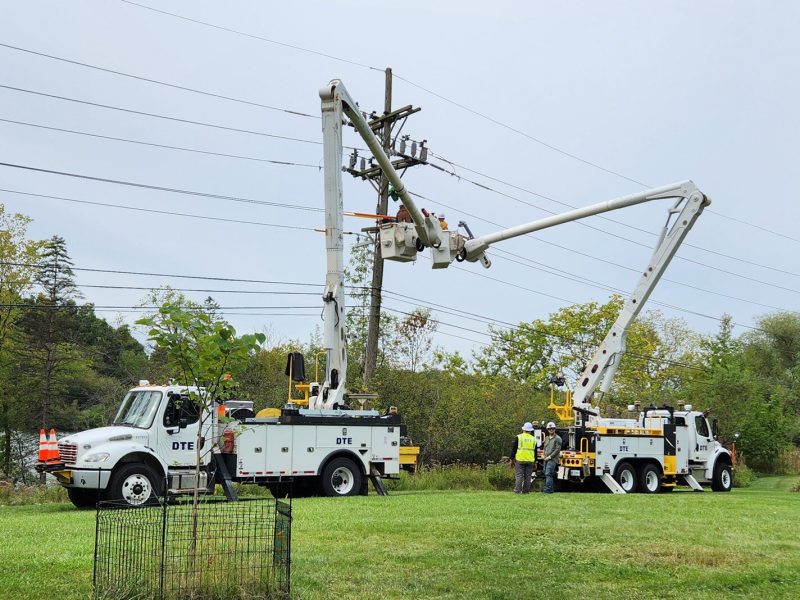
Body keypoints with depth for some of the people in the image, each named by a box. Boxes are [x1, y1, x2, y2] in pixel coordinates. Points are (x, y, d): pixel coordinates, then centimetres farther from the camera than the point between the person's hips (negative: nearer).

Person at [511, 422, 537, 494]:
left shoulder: (518, 437, -2)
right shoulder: (533, 439, 10)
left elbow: (514, 449, -2)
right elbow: (535, 452, 16)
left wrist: (512, 459, 6)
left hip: (520, 460, -3)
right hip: (530, 461, 3)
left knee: (519, 476, -3)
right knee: (527, 477, 7)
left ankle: (517, 490, -8)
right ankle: (526, 491, 6)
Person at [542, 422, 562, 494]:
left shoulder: (557, 438, -4)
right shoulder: (547, 438, 20)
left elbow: (557, 450, -10)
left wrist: (550, 456, -14)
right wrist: (543, 454, 8)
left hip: (552, 459, -8)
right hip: (546, 460, 8)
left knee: (548, 474, -18)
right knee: (546, 474, 8)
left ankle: (548, 489, -20)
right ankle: (552, 488, 16)